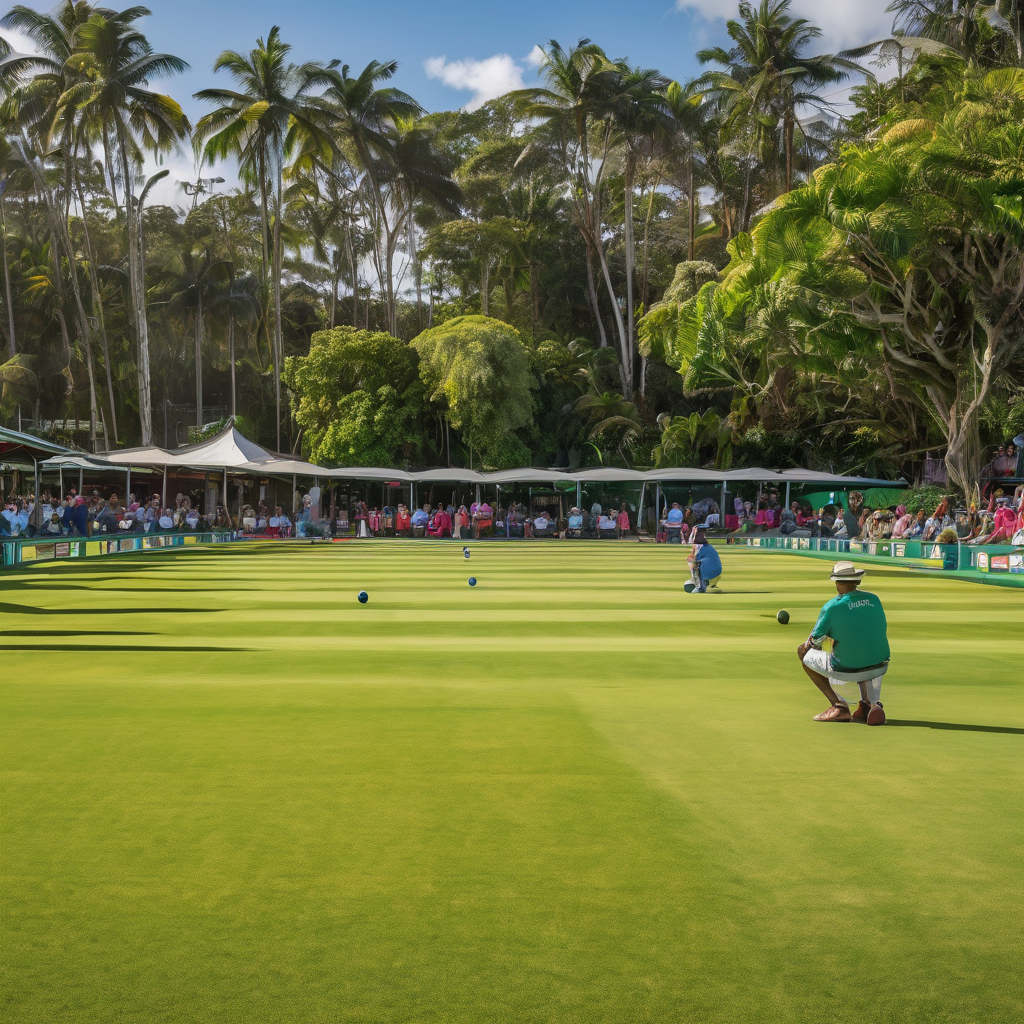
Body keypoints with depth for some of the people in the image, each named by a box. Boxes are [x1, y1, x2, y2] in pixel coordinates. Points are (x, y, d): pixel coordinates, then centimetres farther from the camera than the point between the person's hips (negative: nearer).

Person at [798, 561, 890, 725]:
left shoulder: (831, 606, -11)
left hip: (847, 670, -5)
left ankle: (838, 706, 5)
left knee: (803, 651, 12)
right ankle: (871, 703, 14)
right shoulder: (874, 599, 4)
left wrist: (807, 644, 23)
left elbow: (814, 641, -3)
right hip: (880, 667, 5)